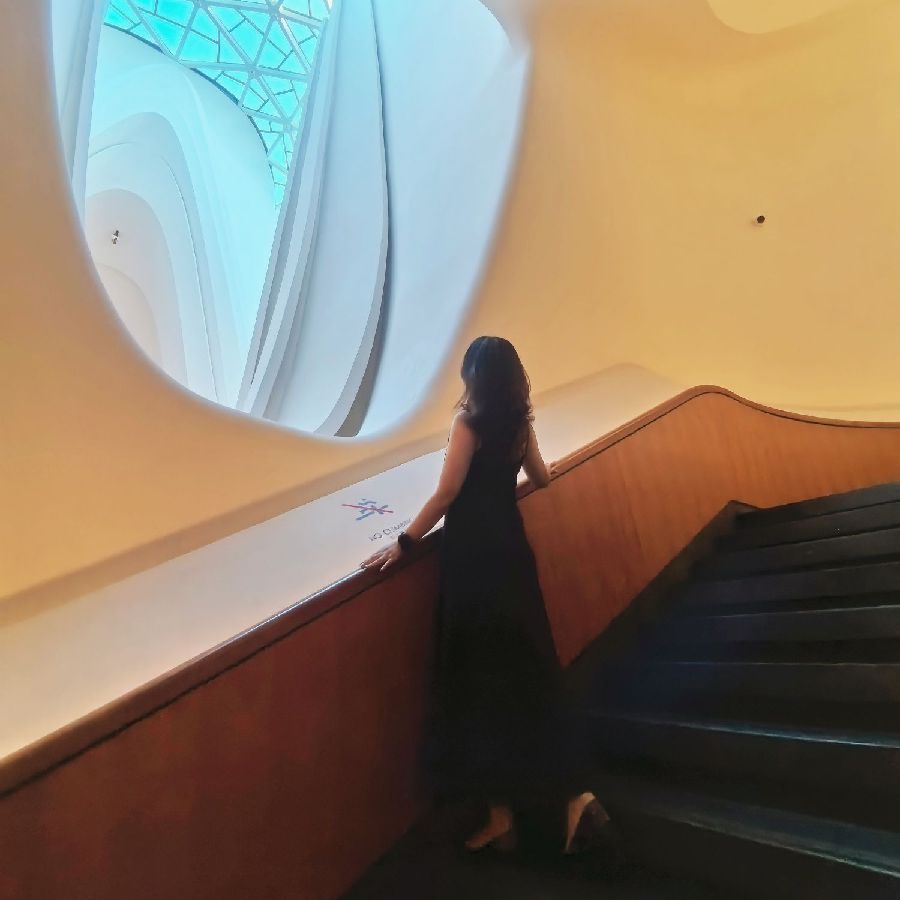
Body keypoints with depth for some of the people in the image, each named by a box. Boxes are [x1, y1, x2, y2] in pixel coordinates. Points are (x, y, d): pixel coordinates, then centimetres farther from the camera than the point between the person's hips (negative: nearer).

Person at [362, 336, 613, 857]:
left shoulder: (469, 420, -10)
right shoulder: (520, 421, 7)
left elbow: (447, 493, -17)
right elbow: (542, 480, 20)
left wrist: (404, 543, -11)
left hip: (473, 554, -6)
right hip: (510, 546, 6)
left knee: (480, 676, 6)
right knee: (526, 665, 15)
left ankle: (502, 810, 20)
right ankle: (572, 794, 21)